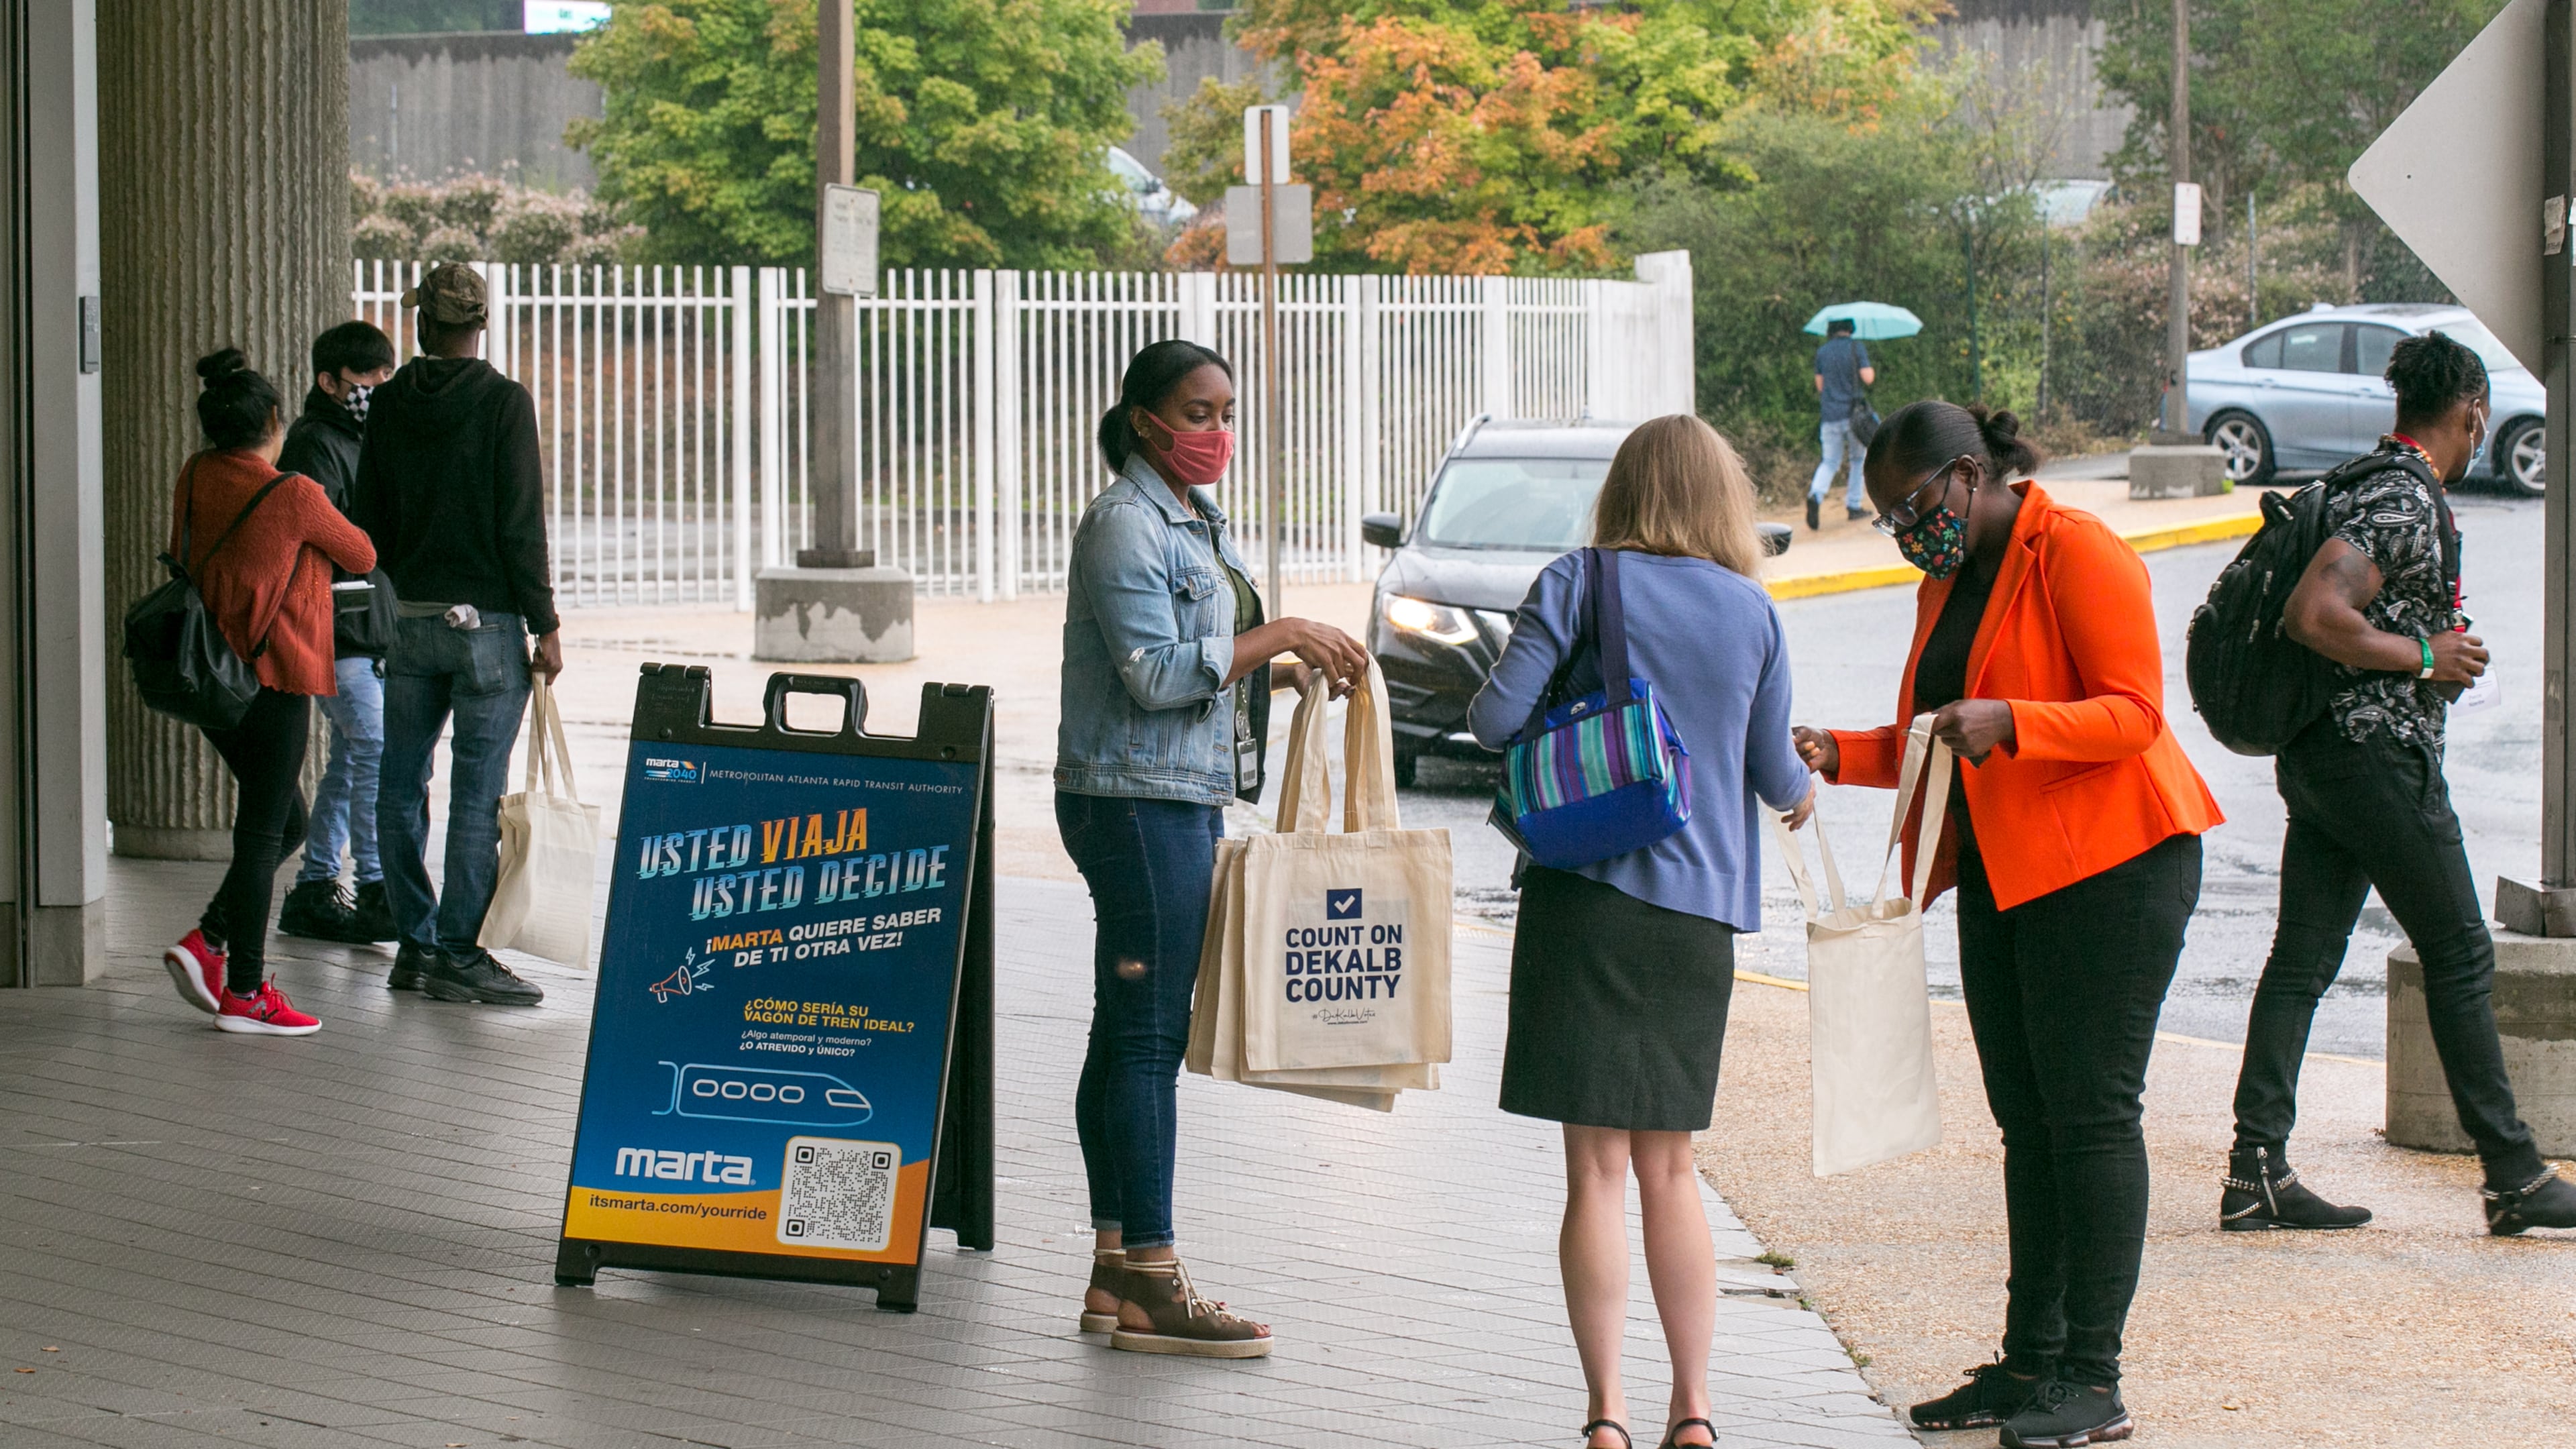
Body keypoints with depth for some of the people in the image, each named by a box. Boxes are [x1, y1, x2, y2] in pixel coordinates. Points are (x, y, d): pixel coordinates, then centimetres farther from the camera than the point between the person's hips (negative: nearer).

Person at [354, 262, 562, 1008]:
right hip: (486, 618, -5)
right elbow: (521, 524, -12)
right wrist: (544, 624, -6)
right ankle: (458, 952, -4)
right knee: (477, 790, -2)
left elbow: (372, 516, 11)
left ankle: (415, 944, 15)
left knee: (402, 784, 12)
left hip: (411, 616, 5)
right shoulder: (503, 401, -9)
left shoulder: (389, 404, 4)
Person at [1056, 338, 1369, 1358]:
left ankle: (1115, 1274, 13)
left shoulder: (1198, 519, 17)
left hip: (1186, 801, 10)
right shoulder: (1124, 526, -13)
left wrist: (1298, 661, 9)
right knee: (1148, 1036, -9)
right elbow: (1156, 673, -21)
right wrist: (1279, 636, -18)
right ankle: (1150, 1290, -8)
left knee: (1127, 1035, 10)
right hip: (1136, 803, -10)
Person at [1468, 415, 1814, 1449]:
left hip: (1587, 891, -3)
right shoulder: (1753, 612, 7)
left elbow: (1496, 716, -9)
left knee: (1598, 1168, -1)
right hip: (1701, 909, 3)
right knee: (1671, 1169, 12)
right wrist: (1802, 792, 33)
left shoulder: (1579, 584, -1)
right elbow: (1775, 775, 11)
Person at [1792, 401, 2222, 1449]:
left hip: (2109, 863, -9)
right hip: (1997, 878, 9)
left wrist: (2006, 723, -30)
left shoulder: (2077, 554, -10)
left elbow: (2133, 713, -17)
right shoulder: (1946, 586, 17)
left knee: (2090, 1113, -9)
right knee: (2027, 1118, 9)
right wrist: (1842, 756, 5)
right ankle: (2031, 1362, 12)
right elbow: (1936, 744, 22)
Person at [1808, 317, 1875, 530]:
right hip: (1854, 413, -3)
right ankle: (1853, 505, 14)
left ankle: (1816, 494, -20)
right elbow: (1868, 378, -10)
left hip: (1830, 414, 3)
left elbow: (1820, 385, 11)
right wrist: (1872, 370, 12)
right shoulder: (1856, 348, -4)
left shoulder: (1822, 352, 6)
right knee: (1858, 458, 15)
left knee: (1830, 462, 8)